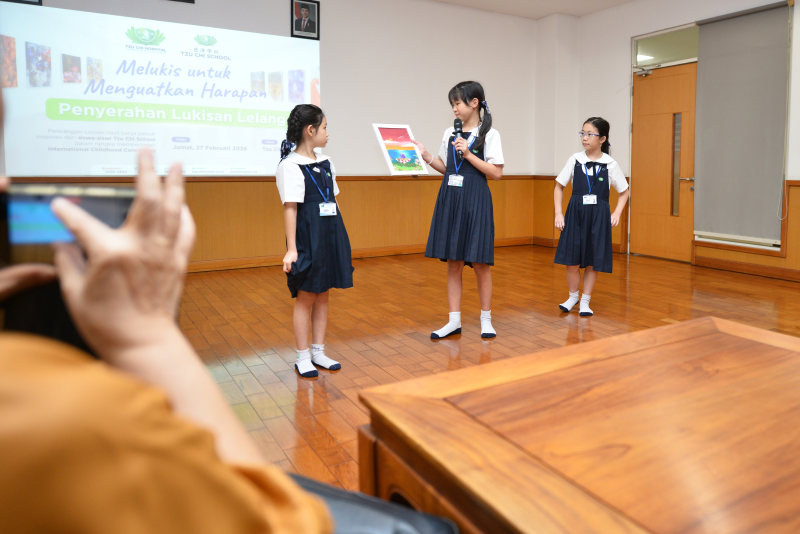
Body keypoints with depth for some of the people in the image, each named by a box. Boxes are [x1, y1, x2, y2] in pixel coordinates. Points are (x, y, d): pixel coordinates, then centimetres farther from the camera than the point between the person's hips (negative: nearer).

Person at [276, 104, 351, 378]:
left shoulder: (326, 163, 12)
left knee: (323, 295, 12)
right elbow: (290, 208, -15)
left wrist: (338, 237, 14)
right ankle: (302, 358, 16)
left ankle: (318, 352, 24)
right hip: (307, 237, -7)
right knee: (305, 297, 2)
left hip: (330, 235, 7)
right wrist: (291, 249, -17)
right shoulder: (290, 166, -10)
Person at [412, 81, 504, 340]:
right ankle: (454, 321, 15)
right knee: (453, 263, 6)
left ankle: (486, 319, 17)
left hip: (475, 201, -4)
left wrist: (468, 154, -14)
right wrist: (427, 157, 0)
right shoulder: (450, 133, 11)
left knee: (479, 262, 1)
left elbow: (497, 173, -8)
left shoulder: (489, 134, -2)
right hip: (449, 199, 5)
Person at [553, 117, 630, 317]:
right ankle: (573, 296, 25)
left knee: (593, 262, 4)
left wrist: (617, 213, -2)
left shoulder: (610, 164, -1)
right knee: (572, 260, 1)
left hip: (598, 216, 0)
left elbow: (624, 191, 10)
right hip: (575, 213, 0)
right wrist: (558, 213, -1)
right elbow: (559, 186, 7)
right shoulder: (575, 160, -1)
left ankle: (585, 301, 21)